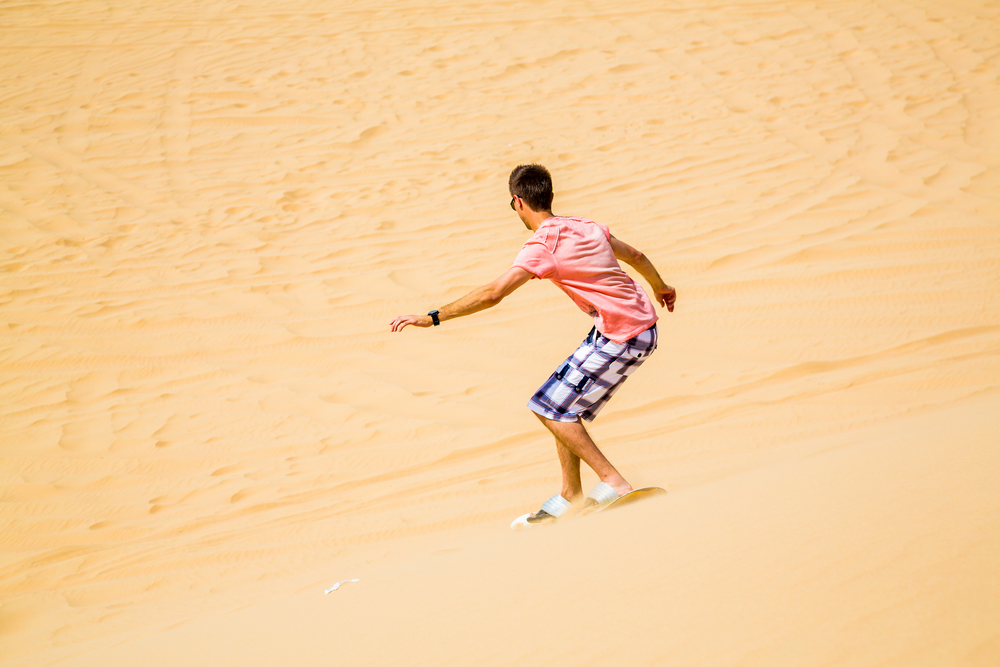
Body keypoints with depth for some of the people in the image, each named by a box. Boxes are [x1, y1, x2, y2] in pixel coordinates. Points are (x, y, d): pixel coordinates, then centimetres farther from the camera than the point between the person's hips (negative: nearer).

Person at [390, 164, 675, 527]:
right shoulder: (585, 226, 8)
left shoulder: (541, 247, -17)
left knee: (552, 409, -3)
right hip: (641, 318, 9)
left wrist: (432, 317, -19)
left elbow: (491, 294, -24)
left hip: (623, 338, -9)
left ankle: (612, 482, -1)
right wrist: (660, 286, 42)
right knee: (562, 407, 13)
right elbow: (636, 256, 21)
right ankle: (569, 496, 17)